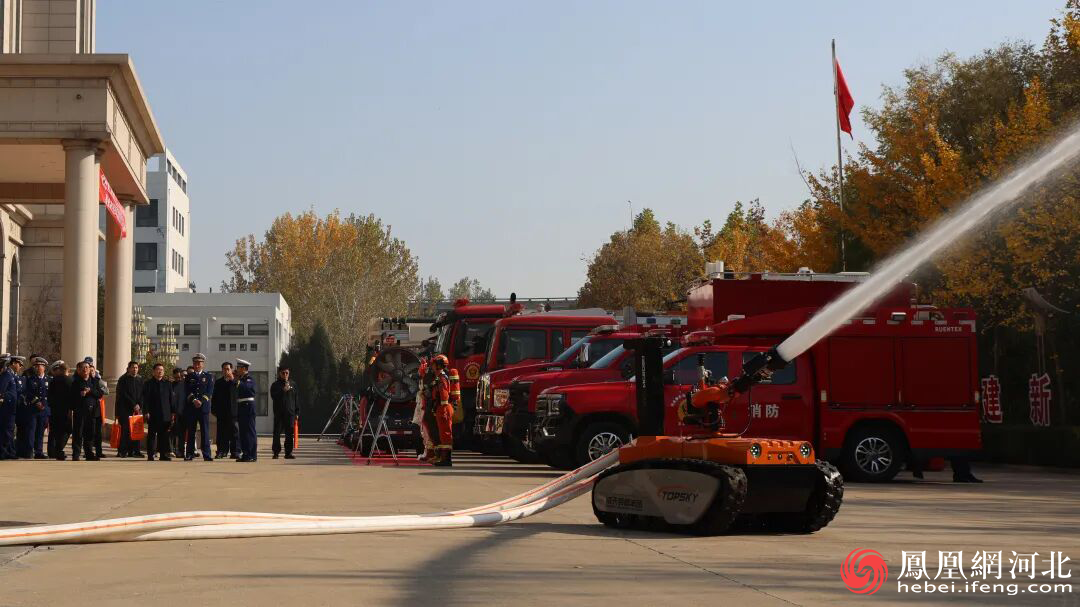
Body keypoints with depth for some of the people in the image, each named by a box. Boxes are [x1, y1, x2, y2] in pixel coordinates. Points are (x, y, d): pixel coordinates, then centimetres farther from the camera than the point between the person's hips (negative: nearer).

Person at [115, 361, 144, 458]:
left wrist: (139, 406, -2)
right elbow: (124, 394, -7)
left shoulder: (140, 380, 15)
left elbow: (142, 395, 12)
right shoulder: (123, 380, 0)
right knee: (124, 430, -8)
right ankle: (122, 451, -6)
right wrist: (134, 405, -11)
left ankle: (134, 451, 3)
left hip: (137, 409, 4)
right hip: (125, 409, -4)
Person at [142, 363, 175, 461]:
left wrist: (173, 412, 7)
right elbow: (145, 399, -1)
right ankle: (150, 455, 6)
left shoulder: (168, 383, 12)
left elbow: (171, 399, 12)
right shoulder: (148, 383, 3)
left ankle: (164, 454, 5)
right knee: (151, 435, 2)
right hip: (153, 414, -2)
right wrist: (146, 412, -10)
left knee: (164, 435, 1)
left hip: (165, 414, 2)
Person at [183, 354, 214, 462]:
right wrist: (194, 400, -13)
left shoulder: (208, 376, 10)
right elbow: (187, 391, 2)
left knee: (205, 431, -4)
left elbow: (209, 392, 0)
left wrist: (201, 401, -12)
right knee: (191, 432, 2)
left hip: (204, 407, -1)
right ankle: (189, 454, 5)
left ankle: (206, 455, -5)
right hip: (190, 407, 1)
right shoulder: (189, 376, 12)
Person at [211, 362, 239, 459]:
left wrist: (232, 380, -12)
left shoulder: (236, 381, 6)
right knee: (222, 433, 4)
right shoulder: (218, 382, 14)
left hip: (233, 410, -3)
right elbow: (214, 397, 12)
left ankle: (235, 452, -1)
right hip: (221, 412, 3)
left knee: (234, 432, -4)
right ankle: (222, 451, 8)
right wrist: (213, 409, 5)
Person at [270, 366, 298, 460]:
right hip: (279, 413, -2)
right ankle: (276, 452, 2)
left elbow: (296, 399, 15)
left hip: (290, 413, 2)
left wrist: (297, 413, 10)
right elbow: (273, 396, -9)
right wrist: (283, 390, -20)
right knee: (277, 433, -3)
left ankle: (288, 452, 6)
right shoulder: (275, 385, 5)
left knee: (289, 434, 1)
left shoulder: (293, 385, 14)